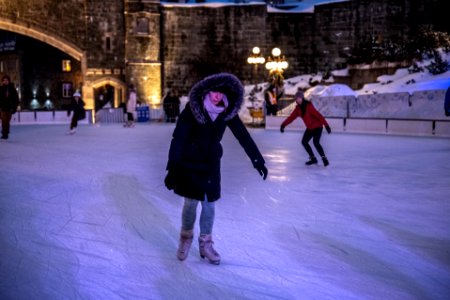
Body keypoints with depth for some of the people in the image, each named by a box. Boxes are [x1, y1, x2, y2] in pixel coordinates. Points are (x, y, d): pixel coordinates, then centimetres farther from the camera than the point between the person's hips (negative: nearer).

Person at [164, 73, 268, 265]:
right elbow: (178, 139, -24)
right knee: (190, 203, 4)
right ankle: (186, 238, 30)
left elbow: (243, 135, -6)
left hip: (211, 164, 3)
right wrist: (172, 168, -29)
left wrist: (257, 159, -5)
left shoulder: (228, 111, -12)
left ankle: (205, 244, 25)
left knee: (209, 205, 8)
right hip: (189, 163, -3)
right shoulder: (191, 110, -23)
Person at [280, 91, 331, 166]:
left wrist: (326, 125, -35)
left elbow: (318, 115, -29)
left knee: (316, 142, -22)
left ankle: (324, 159, -11)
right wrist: (283, 125, -7)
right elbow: (291, 117, 1)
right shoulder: (298, 108, -1)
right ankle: (313, 158, 17)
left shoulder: (308, 106, -24)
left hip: (317, 126, -8)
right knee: (304, 142, 5)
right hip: (310, 128, 8)